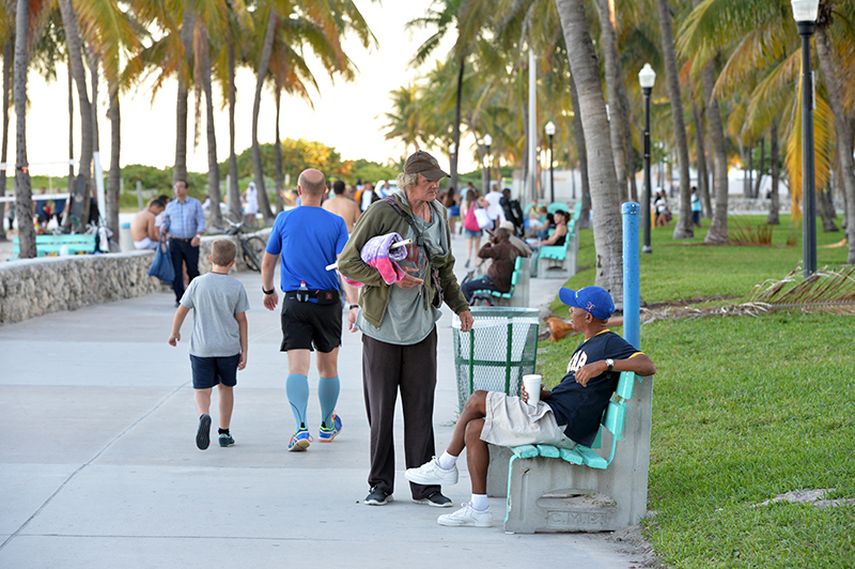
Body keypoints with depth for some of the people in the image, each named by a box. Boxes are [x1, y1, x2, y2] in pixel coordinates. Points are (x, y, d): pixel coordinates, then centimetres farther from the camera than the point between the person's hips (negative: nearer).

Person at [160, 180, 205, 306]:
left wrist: (198, 235, -17)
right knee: (176, 271, -5)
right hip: (175, 242, 1)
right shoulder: (170, 206, 12)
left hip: (191, 242, -1)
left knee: (193, 270, 0)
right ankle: (180, 298, 0)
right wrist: (163, 230, -7)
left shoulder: (195, 204, 5)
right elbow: (165, 221, 16)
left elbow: (201, 222, 0)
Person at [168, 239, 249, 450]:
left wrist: (174, 332, 19)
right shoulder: (236, 287, -4)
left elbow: (181, 310, 1)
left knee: (202, 389, 3)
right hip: (228, 347, 1)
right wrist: (244, 351, 5)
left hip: (201, 348, -1)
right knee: (226, 387, 18)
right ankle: (224, 432, 21)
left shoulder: (198, 283, -4)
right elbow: (241, 320, -1)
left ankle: (204, 416, -28)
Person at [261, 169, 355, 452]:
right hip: (328, 301, 1)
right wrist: (354, 304, -11)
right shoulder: (336, 223, -3)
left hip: (294, 303, -1)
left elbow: (268, 261, 10)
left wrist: (268, 290, 26)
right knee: (328, 367, 17)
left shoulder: (284, 219, 1)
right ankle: (328, 425, 33)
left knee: (297, 367, -7)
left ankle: (301, 427, -26)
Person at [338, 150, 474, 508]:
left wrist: (460, 306, 21)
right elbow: (347, 263, -10)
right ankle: (380, 484, 15)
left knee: (421, 408, 4)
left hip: (422, 326, 4)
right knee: (380, 407, 4)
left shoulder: (438, 216, 9)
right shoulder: (383, 212, -10)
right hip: (382, 325, -4)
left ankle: (425, 486, 10)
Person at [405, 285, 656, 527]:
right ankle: (478, 509, 3)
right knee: (474, 429, 4)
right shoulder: (586, 346, 23)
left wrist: (605, 364, -31)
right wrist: (541, 394, 5)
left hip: (555, 424, -10)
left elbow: (648, 366, -23)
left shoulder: (610, 343, -8)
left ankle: (445, 466, 9)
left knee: (477, 400, -8)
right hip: (548, 415, 10)